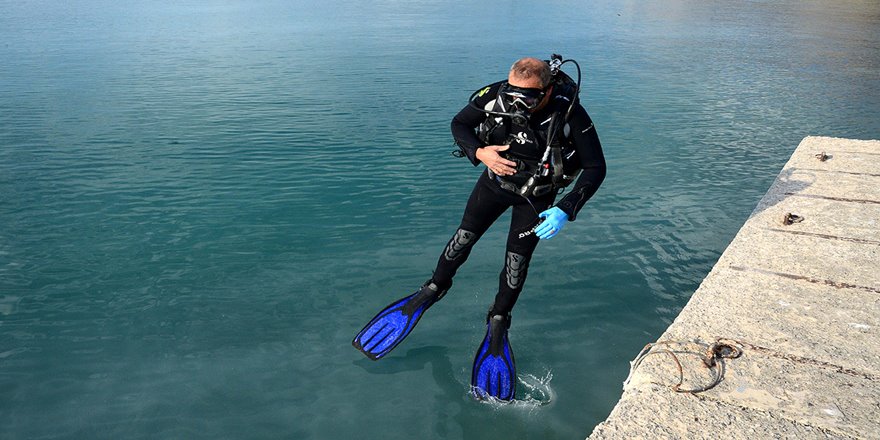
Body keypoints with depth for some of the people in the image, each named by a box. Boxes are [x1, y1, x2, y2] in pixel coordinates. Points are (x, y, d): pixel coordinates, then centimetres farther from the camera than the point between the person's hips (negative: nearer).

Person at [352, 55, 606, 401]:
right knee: (464, 237, 9)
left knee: (517, 262, 2)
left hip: (536, 195, -2)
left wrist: (566, 211, -35)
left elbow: (595, 168, -24)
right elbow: (459, 124, -9)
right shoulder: (496, 95, -26)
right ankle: (434, 289, 35)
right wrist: (479, 152, -30)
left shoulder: (570, 114, -33)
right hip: (496, 177, 2)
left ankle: (498, 323, 26)